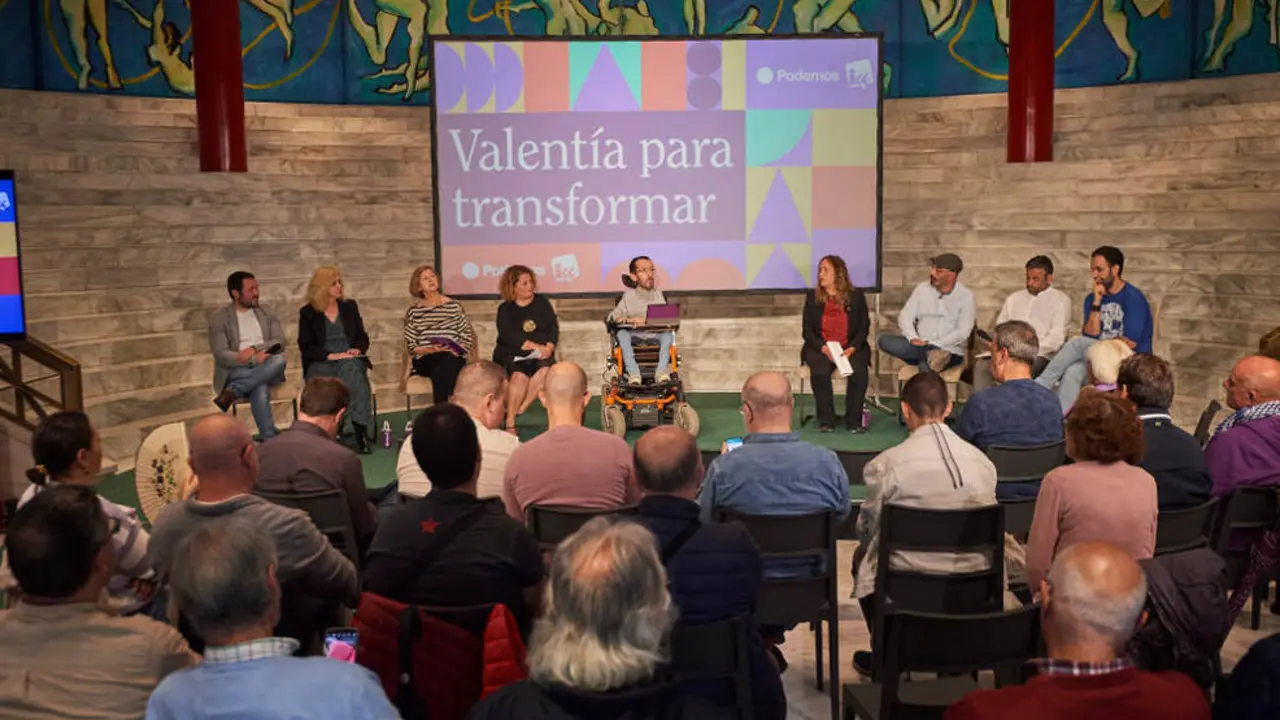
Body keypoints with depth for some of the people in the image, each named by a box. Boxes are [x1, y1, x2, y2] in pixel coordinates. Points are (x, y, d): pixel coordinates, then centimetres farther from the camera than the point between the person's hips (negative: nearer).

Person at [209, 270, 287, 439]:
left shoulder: (267, 314, 16)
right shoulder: (218, 317, 3)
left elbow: (280, 343, 3)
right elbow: (221, 355, -8)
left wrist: (254, 349, -16)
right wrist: (253, 359, -23)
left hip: (266, 369, 3)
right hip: (236, 370, -3)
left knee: (279, 360, -35)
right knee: (260, 388, -38)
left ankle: (232, 392, -34)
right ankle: (270, 441, -38)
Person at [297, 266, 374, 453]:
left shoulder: (350, 306, 16)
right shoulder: (307, 312, 8)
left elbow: (362, 337, 16)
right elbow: (305, 346, 0)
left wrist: (358, 349, -7)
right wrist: (329, 355, -15)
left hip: (349, 360, 1)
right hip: (321, 363, -1)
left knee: (351, 369, -36)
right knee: (322, 382, -38)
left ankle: (361, 434, -39)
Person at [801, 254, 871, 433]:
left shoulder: (856, 296, 6)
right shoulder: (812, 297, 7)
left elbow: (863, 327, 3)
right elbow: (807, 331, 3)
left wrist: (852, 349, -14)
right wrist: (823, 348, -14)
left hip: (851, 348, 0)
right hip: (820, 348, 0)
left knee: (859, 371, -31)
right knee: (820, 371, -32)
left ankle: (854, 420, -15)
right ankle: (826, 420, -17)